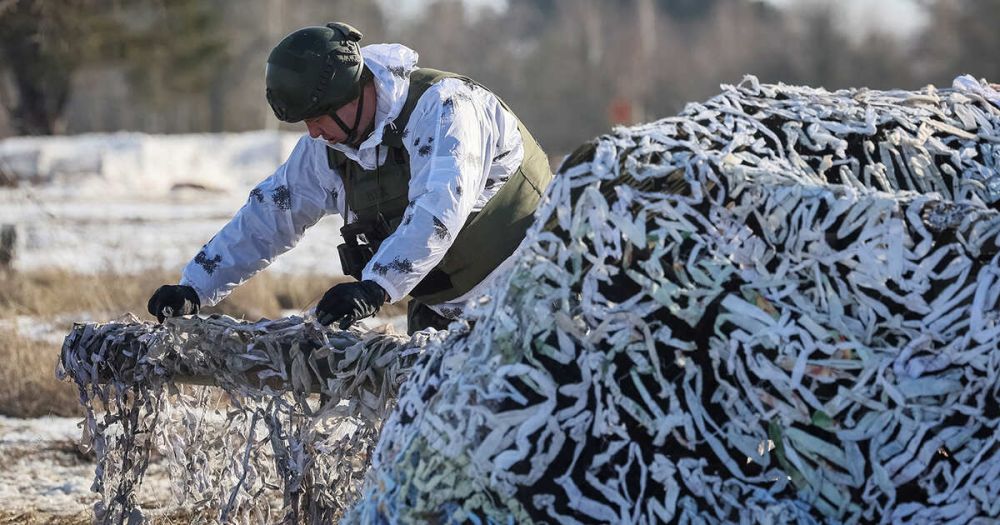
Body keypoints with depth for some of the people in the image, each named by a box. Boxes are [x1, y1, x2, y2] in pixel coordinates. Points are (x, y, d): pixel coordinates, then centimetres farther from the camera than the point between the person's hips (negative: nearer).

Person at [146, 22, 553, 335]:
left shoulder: (442, 107, -22)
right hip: (441, 312, 7)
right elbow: (269, 216, 10)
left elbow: (438, 211, -35)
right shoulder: (328, 149, 3)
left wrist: (374, 287, -46)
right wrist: (194, 290, 3)